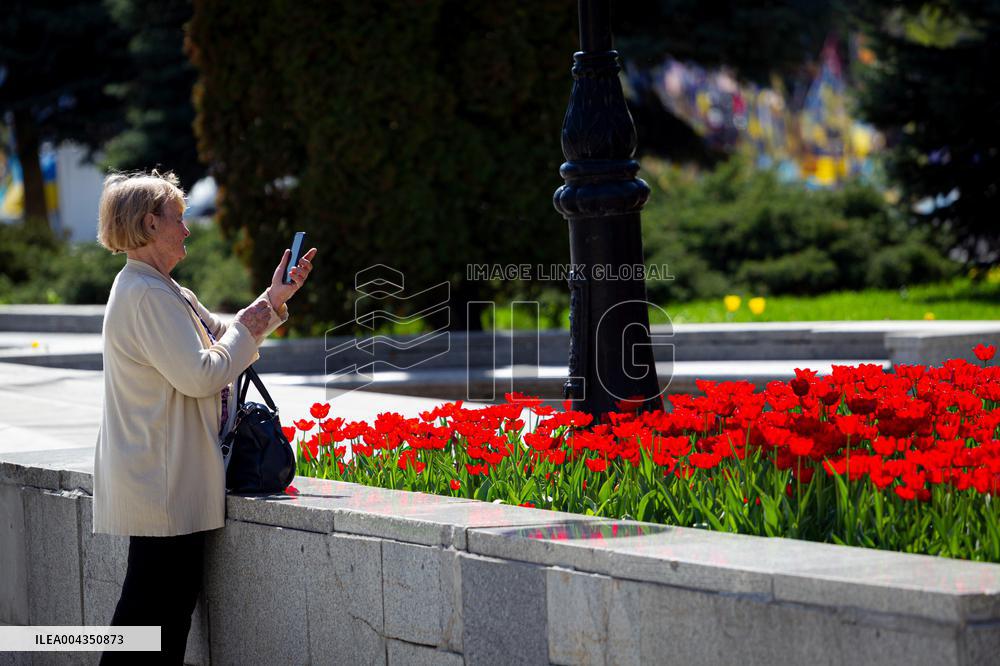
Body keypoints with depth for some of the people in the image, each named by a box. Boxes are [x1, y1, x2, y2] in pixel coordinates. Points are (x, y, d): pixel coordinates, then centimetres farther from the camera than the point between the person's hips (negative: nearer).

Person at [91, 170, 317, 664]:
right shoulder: (147, 296, -18)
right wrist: (244, 331, -8)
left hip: (161, 483, 11)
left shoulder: (160, 290, 17)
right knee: (154, 603, -6)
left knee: (175, 598, 11)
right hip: (161, 488, -11)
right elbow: (200, 374, -23)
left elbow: (220, 340, 26)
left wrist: (273, 300, 17)